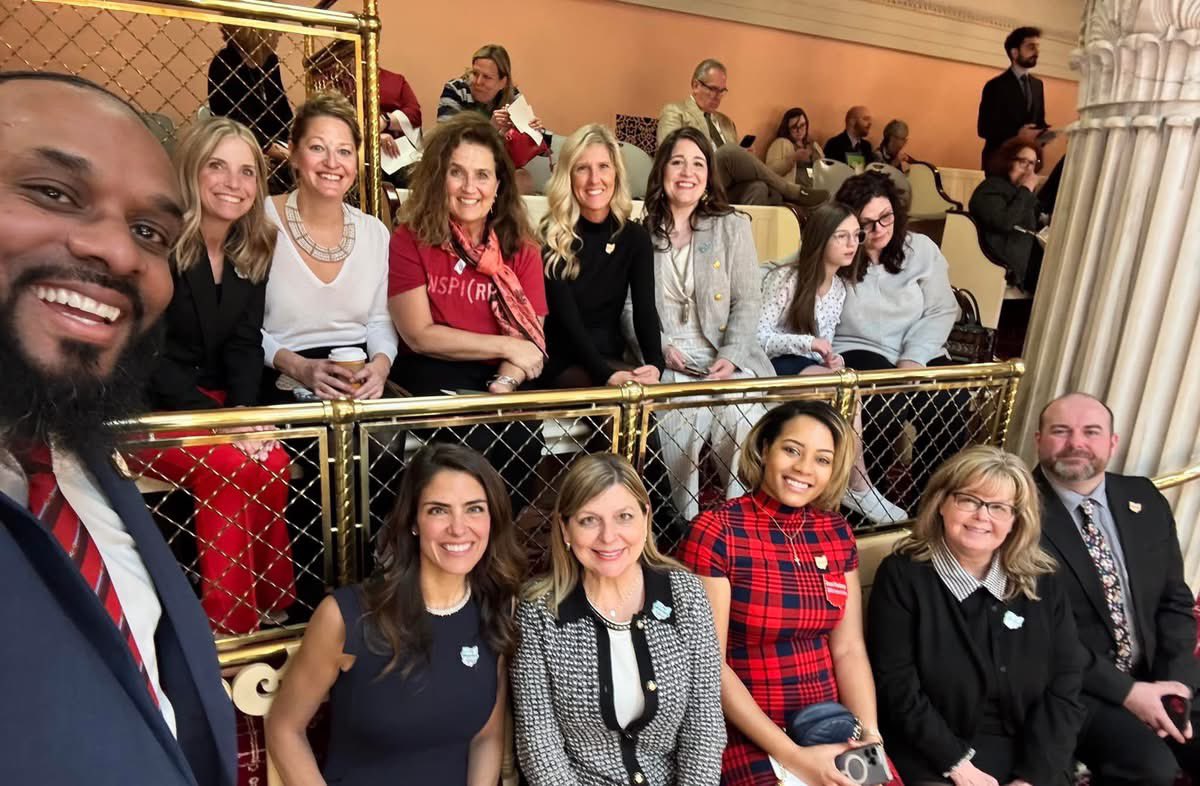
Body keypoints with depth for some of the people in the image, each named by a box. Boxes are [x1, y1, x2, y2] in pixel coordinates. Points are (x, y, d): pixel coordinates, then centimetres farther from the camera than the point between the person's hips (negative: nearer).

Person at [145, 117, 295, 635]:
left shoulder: (254, 249, 4)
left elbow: (245, 344, 2)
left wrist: (246, 411, -15)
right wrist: (220, 418, -25)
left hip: (216, 400, 5)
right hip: (142, 406, -4)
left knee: (275, 462, -23)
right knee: (234, 467, -29)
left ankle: (272, 606, -6)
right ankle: (230, 626, -13)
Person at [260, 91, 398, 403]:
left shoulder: (375, 232, 7)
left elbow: (379, 320, 10)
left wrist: (381, 363, -9)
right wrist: (298, 366, -18)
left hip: (360, 385, 4)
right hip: (284, 385, -3)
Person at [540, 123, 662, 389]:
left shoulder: (636, 236, 5)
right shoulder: (551, 236, -6)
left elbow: (645, 310, -7)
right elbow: (567, 319, -14)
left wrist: (655, 365, -27)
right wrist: (606, 374, -29)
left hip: (611, 357, 4)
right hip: (561, 363, -3)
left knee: (648, 388, -30)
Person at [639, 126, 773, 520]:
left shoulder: (733, 226, 11)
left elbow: (746, 302, 5)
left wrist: (731, 357, -11)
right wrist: (661, 346, -11)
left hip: (727, 358, 1)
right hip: (665, 360, -1)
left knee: (739, 414, -30)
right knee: (685, 413, -31)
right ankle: (687, 521, -13)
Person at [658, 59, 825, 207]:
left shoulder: (726, 121, 31)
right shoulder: (674, 112, 11)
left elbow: (739, 160, 27)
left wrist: (746, 157, 1)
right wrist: (709, 158, -15)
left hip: (731, 190, 5)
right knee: (730, 151, -30)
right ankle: (794, 191, -21)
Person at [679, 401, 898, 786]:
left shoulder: (837, 532, 3)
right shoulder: (715, 532, -13)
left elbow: (848, 648, 5)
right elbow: (709, 664, -13)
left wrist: (870, 734, -8)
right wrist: (791, 754, -14)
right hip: (749, 735, -4)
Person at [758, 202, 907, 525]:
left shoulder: (839, 288, 10)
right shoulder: (785, 278, -12)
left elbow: (822, 347, 15)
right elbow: (756, 338, -15)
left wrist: (831, 357, -9)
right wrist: (808, 343, -25)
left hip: (811, 370, 7)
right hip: (774, 367, -6)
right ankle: (859, 486, -19)